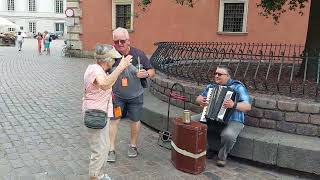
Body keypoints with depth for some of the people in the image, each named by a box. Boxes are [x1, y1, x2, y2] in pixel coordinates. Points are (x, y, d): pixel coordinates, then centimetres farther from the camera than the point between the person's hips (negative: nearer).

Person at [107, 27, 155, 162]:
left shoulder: (138, 54, -16)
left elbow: (152, 71, -5)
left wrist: (146, 74, -27)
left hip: (135, 95, 1)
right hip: (116, 95, 0)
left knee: (135, 120, 13)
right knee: (114, 120, -2)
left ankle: (133, 146, 36)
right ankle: (111, 150, 14)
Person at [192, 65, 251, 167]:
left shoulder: (237, 87, -7)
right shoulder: (211, 86, 10)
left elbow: (248, 106, -15)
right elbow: (198, 98, 18)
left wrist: (234, 105, -34)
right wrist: (200, 100, -7)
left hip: (232, 121, -5)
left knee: (228, 135, -36)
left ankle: (222, 157, -4)